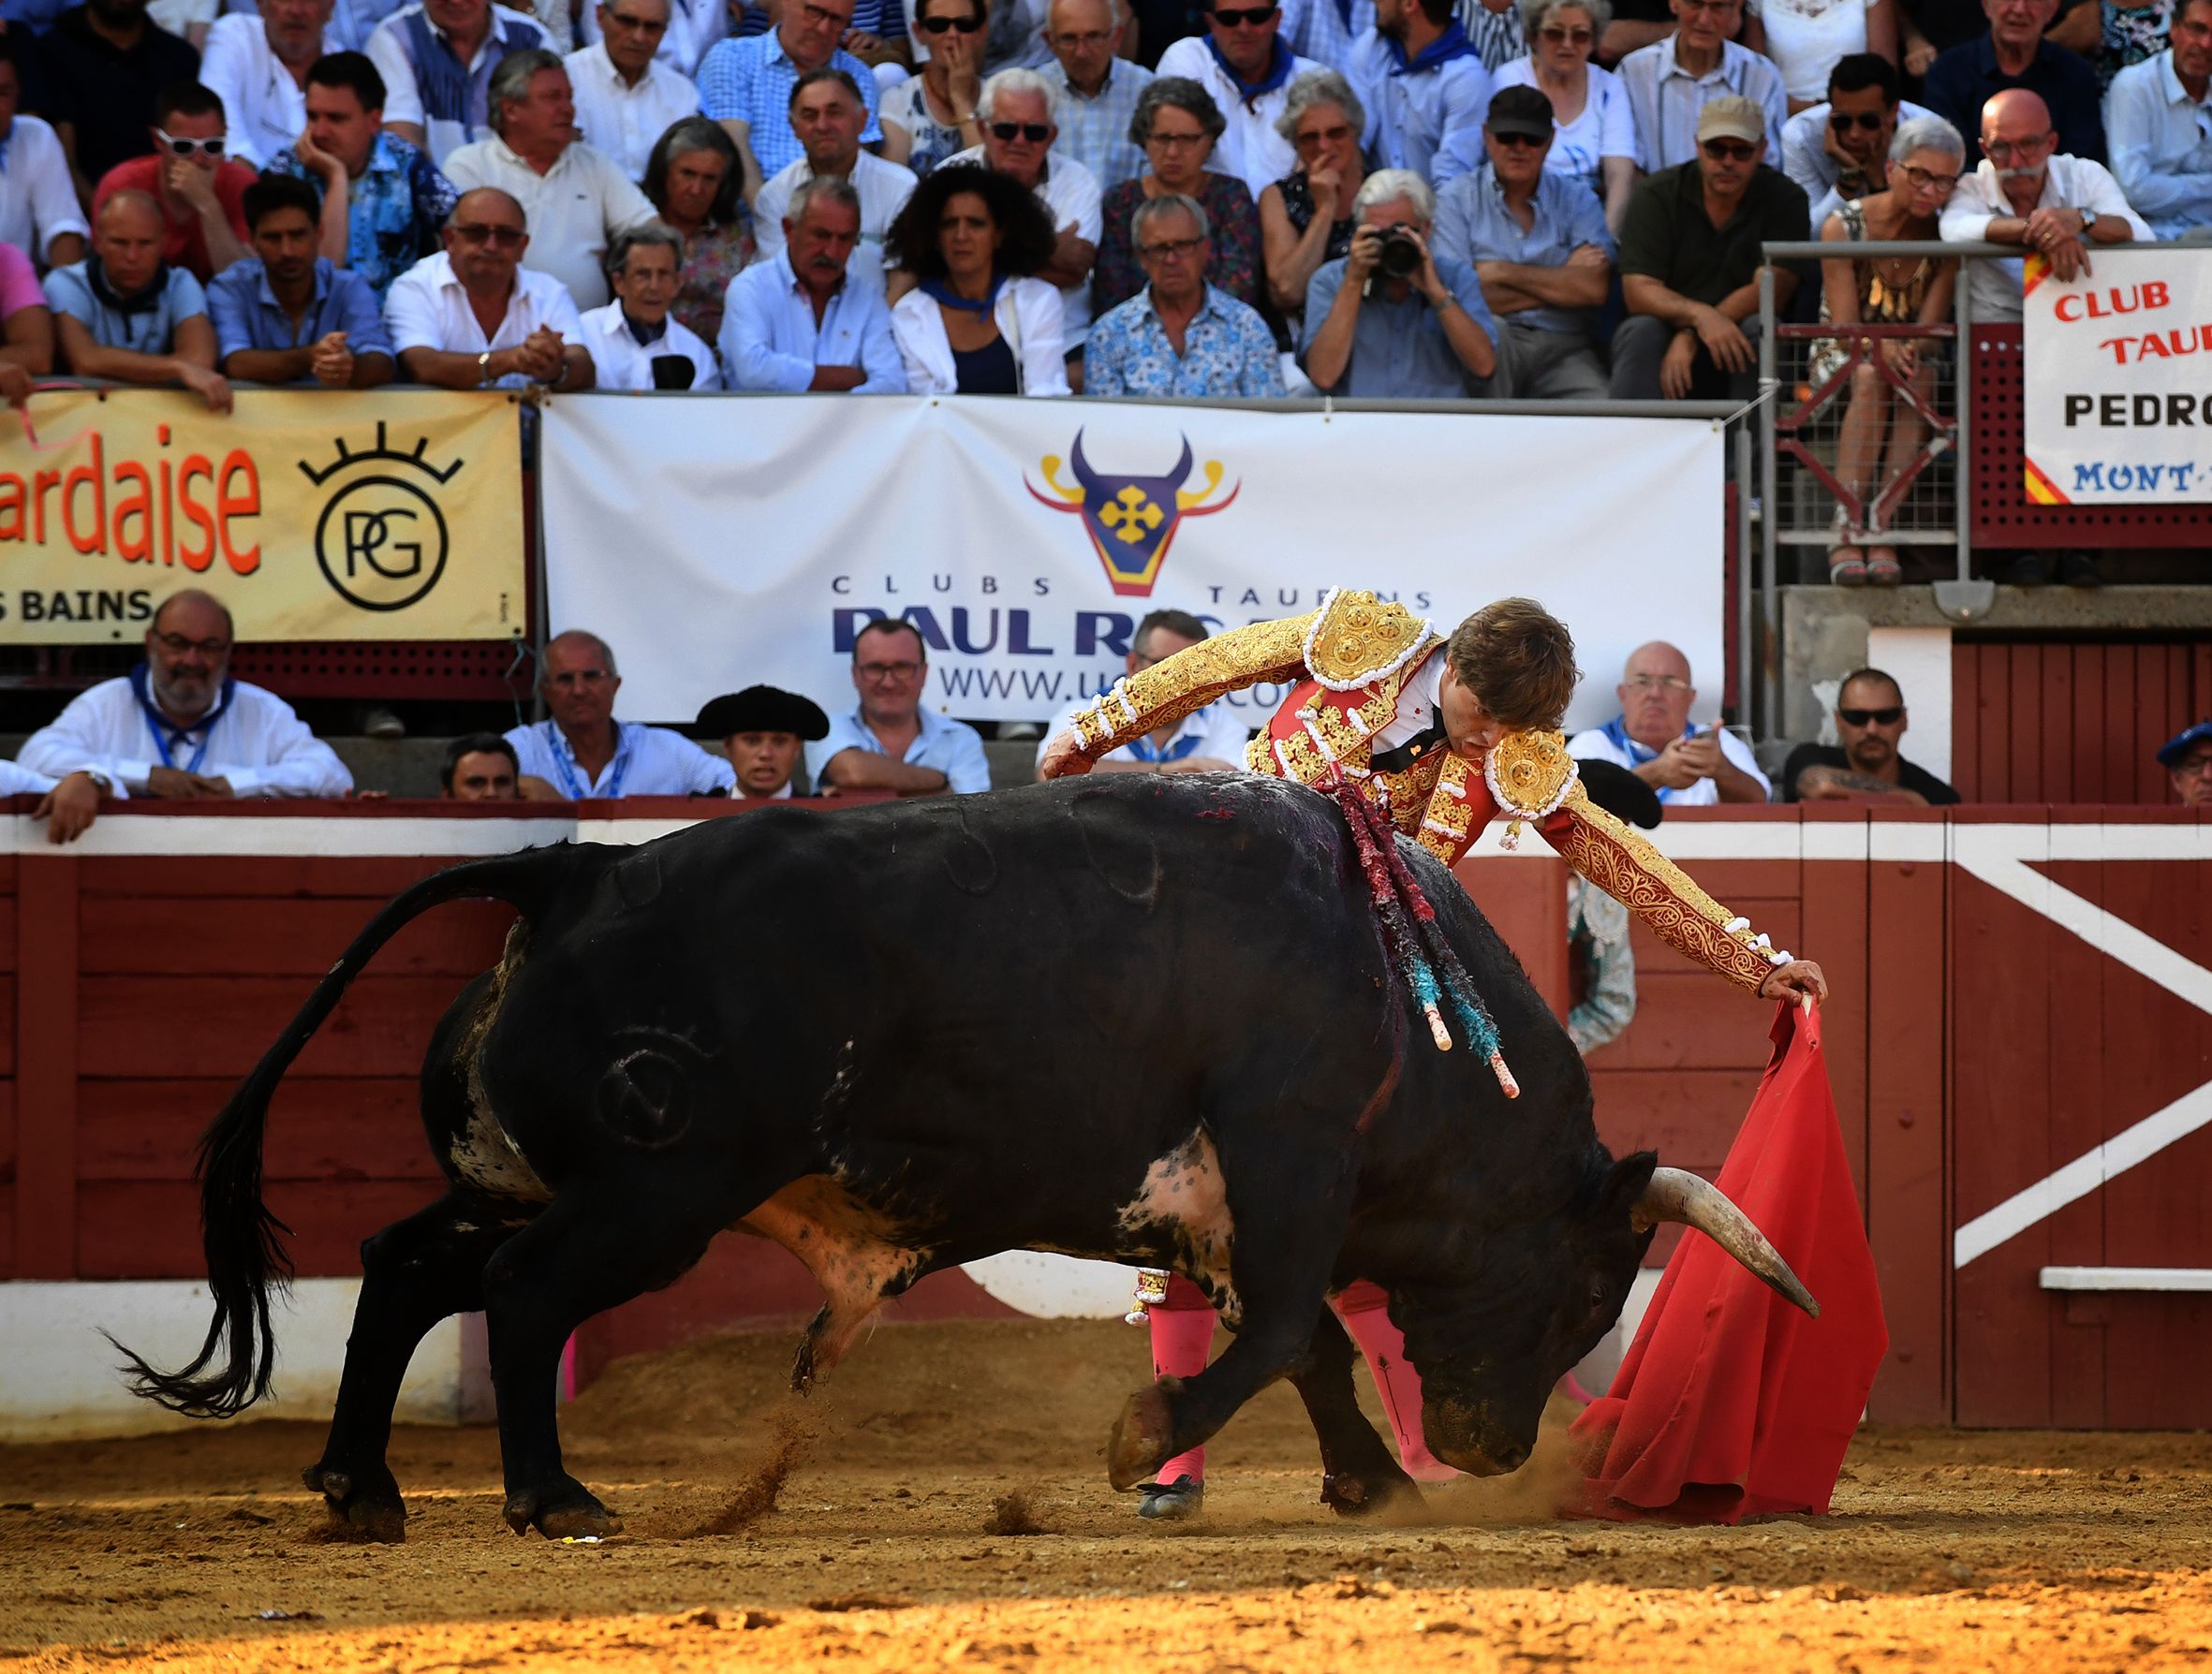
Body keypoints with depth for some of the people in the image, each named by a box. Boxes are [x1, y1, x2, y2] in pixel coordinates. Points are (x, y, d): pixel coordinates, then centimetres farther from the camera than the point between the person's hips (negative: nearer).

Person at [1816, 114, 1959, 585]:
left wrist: (1905, 350, -32)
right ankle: (1847, 530, -44)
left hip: (1913, 362, 1)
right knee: (1870, 378, -35)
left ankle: (1881, 531, -42)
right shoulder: (1844, 228, -8)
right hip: (1843, 362, -1)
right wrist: (1881, 348, -34)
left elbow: (1930, 329, -9)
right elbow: (1845, 329, -12)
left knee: (1917, 380, -33)